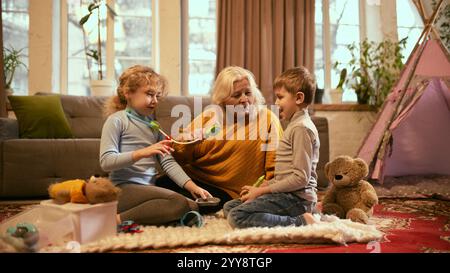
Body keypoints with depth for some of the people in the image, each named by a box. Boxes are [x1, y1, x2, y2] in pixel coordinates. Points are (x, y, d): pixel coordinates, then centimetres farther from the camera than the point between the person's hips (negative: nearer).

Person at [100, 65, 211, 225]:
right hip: (125, 189, -8)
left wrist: (192, 186, -4)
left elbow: (168, 162, 10)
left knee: (193, 207, -10)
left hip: (150, 188, 8)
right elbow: (106, 161, -12)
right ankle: (120, 219, -16)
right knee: (179, 204, -25)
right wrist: (142, 153, -24)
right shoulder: (117, 120, -2)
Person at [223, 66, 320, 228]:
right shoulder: (296, 124, 19)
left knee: (237, 217, -23)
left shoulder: (301, 127, -13)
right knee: (229, 207, 8)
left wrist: (262, 191, -14)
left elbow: (300, 178, -20)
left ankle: (300, 222, -18)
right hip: (288, 194, 11)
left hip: (296, 198, -11)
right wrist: (263, 186, 9)